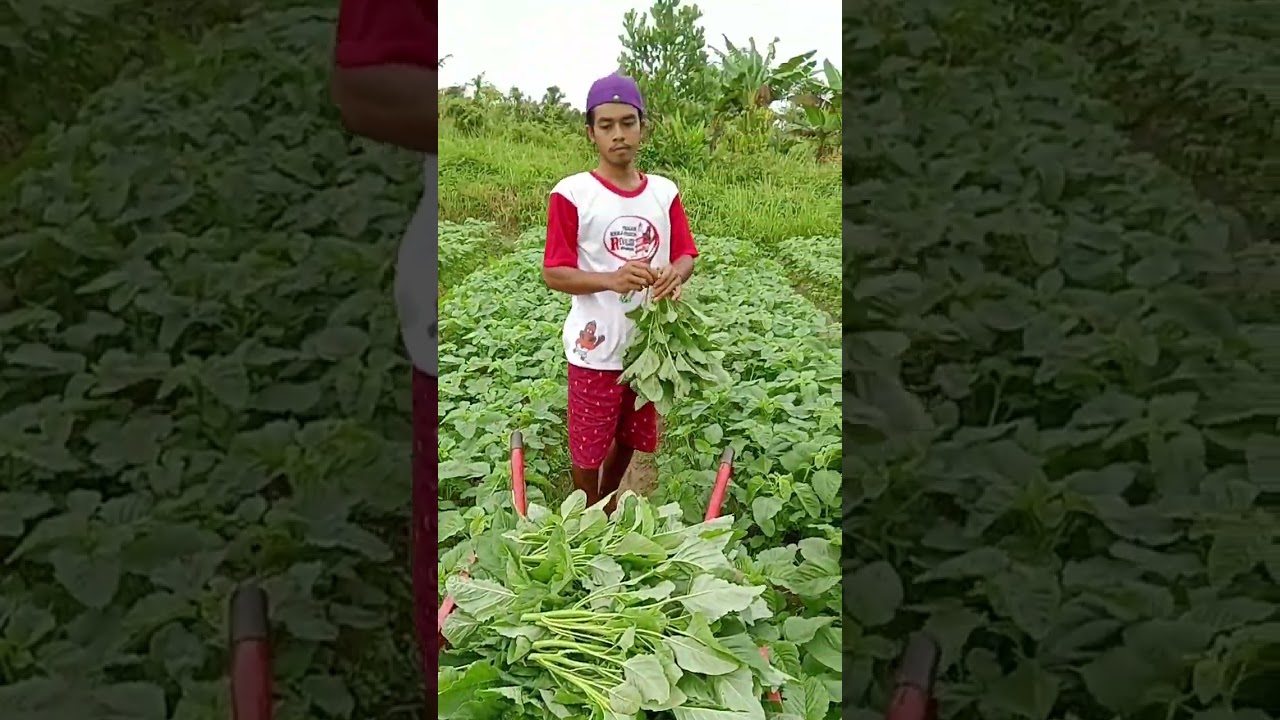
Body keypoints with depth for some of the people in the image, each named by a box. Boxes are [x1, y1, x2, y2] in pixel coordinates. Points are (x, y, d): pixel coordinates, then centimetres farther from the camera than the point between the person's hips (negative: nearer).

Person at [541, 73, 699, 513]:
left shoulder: (664, 192, 2)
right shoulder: (571, 193, -12)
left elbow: (686, 255, 6)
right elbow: (553, 274, -13)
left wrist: (675, 274, -19)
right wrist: (611, 279, -30)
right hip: (595, 348, -4)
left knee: (630, 438, 21)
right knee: (587, 445, 10)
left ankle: (609, 507, 45)